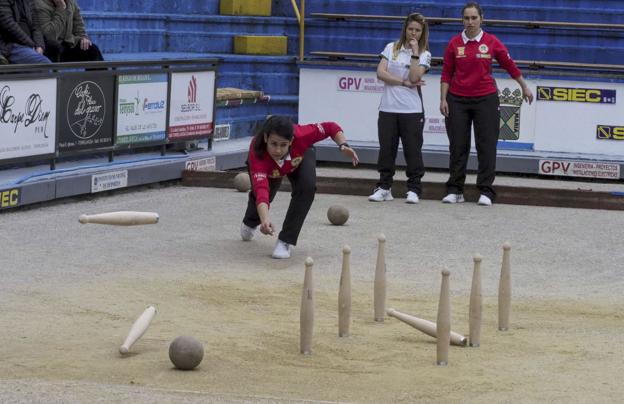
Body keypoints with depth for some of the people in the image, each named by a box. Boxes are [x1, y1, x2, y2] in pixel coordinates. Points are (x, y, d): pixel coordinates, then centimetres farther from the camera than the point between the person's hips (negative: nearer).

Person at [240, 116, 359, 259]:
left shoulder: (300, 135, -43)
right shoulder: (256, 153, -48)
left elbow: (330, 128, -26)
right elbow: (261, 188, -61)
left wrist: (343, 146, -43)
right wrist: (265, 219, -76)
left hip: (300, 157, 0)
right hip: (265, 163, 0)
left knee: (307, 187, -27)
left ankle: (285, 241, -13)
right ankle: (250, 223, 53)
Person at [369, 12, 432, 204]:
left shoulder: (424, 54, 4)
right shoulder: (392, 48, 8)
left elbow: (415, 78, -11)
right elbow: (380, 73, -3)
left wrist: (415, 53, -12)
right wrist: (404, 82, -9)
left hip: (412, 110, -2)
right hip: (388, 108, 2)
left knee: (412, 150, 0)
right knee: (386, 148, 5)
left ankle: (414, 189, 7)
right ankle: (384, 187, 13)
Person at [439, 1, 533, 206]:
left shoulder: (491, 42, -3)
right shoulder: (454, 43, 0)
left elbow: (510, 65, 8)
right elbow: (447, 74, 4)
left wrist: (524, 87, 16)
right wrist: (443, 99, -3)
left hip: (485, 99, -1)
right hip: (458, 100, 1)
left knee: (487, 146, -1)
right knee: (458, 146, 5)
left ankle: (486, 192, 3)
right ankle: (454, 191, 12)